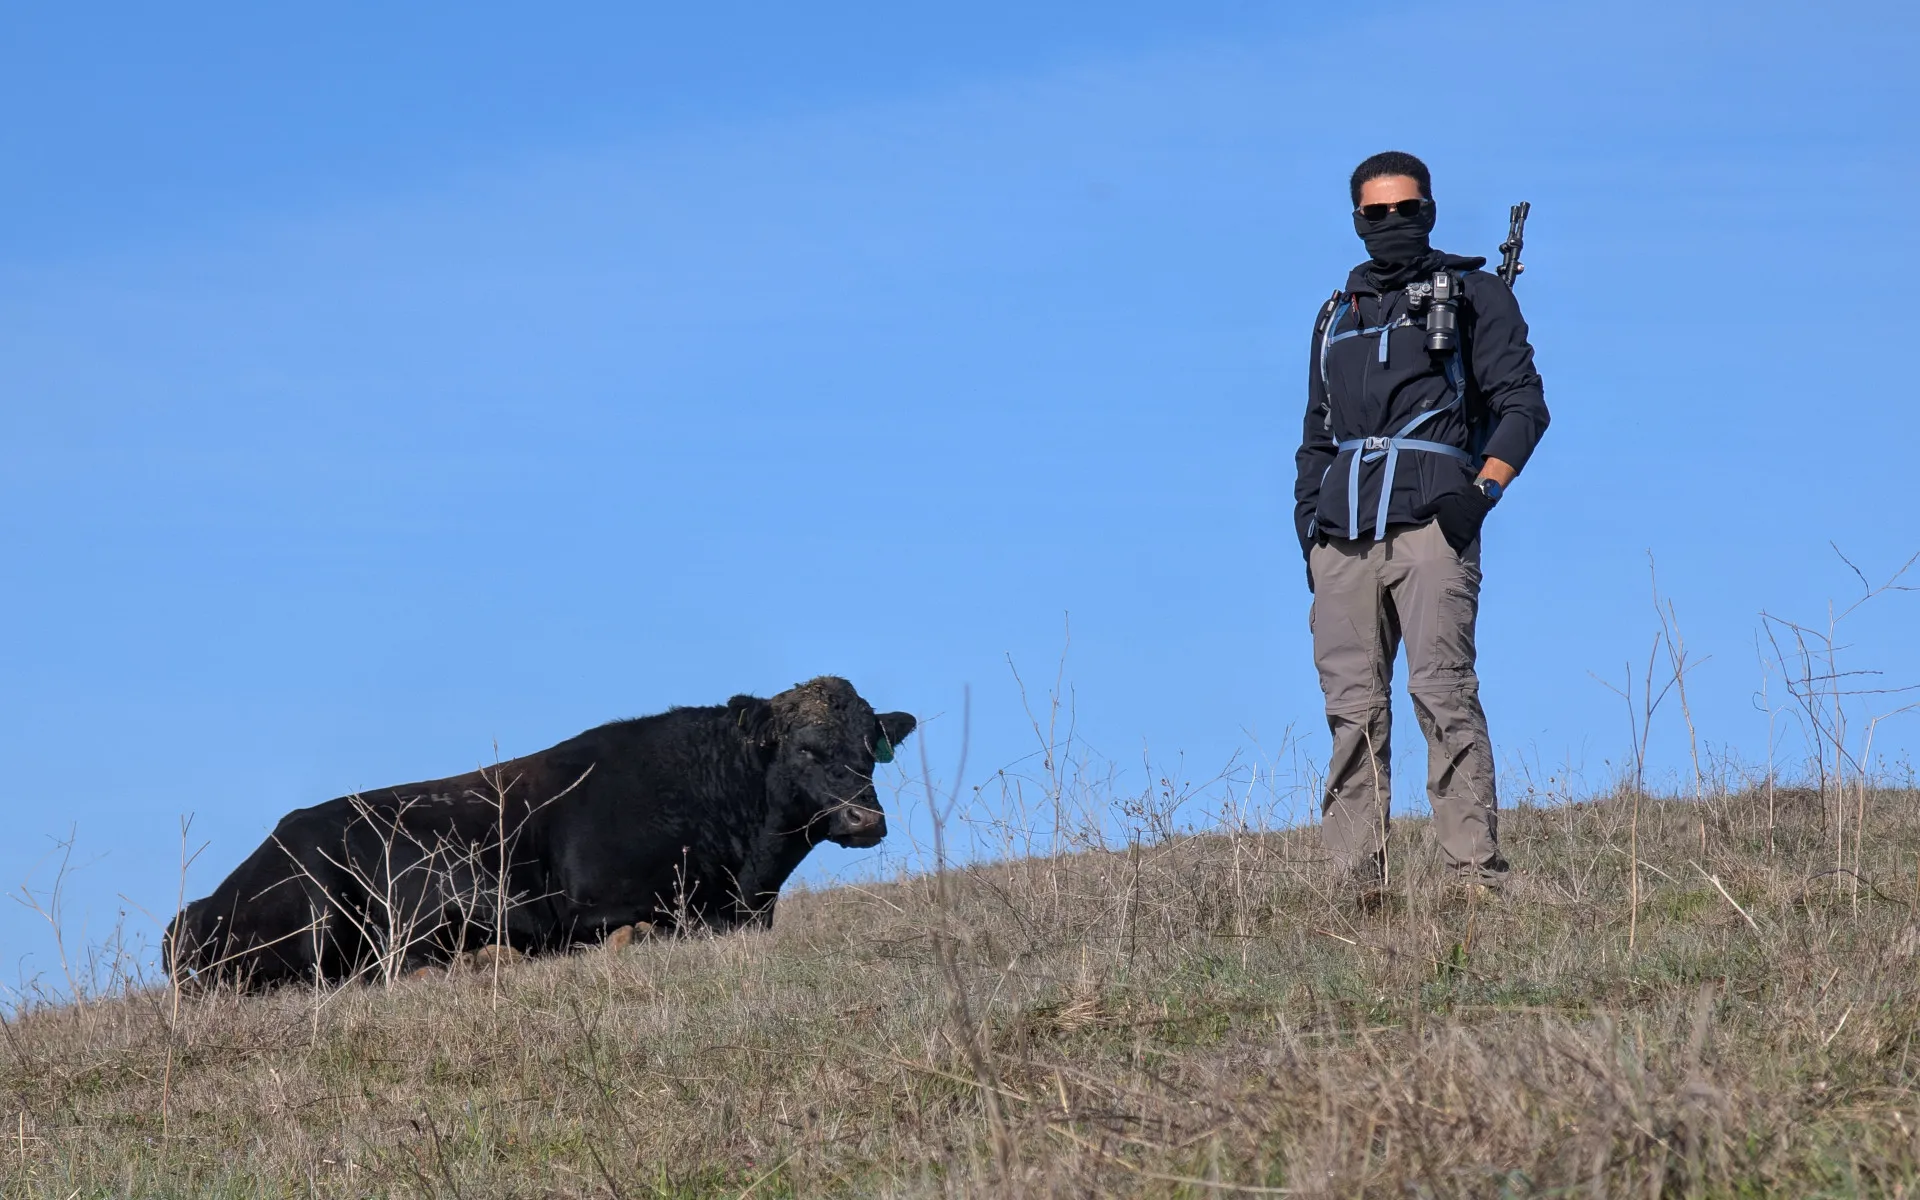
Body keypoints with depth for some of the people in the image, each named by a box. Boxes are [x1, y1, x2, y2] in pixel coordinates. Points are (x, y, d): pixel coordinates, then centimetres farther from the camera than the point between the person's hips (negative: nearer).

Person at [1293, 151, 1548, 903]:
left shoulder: (1473, 295, 12)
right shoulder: (1338, 314, 26)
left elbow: (1522, 403, 4)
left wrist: (1485, 488, -11)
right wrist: (1308, 526, 18)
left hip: (1430, 523, -5)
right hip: (1342, 537, 5)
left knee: (1442, 690, -16)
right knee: (1352, 709, -2)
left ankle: (1476, 874, -19)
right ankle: (1357, 882, -2)